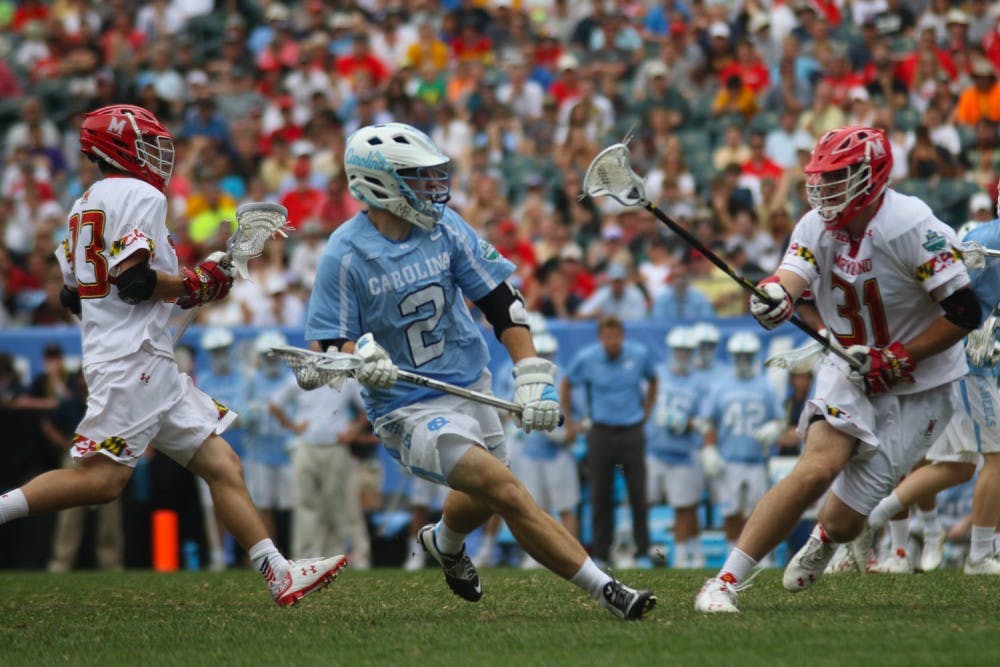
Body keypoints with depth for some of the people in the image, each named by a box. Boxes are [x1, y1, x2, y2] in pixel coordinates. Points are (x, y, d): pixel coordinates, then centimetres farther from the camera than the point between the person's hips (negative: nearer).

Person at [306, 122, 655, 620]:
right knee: (507, 492, -21)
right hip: (408, 407, -6)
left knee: (483, 499, 26)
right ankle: (604, 589, -19)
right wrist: (360, 356, -33)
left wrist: (531, 377, -10)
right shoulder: (346, 255, -15)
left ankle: (443, 542, 62)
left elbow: (501, 302, -1)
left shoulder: (444, 227, -4)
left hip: (471, 389, 6)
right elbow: (331, 343, -10)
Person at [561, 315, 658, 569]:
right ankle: (600, 553, 11)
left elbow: (652, 381, 17)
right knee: (600, 496, 2)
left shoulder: (639, 355, -4)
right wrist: (568, 422, 11)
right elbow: (566, 385, 11)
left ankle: (642, 552, 9)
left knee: (638, 495, 0)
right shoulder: (586, 358, -6)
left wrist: (646, 412, 14)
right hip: (601, 432, 0)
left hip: (632, 432, 0)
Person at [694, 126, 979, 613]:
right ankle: (725, 583, -22)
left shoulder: (911, 229, -22)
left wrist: (894, 359, -21)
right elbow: (794, 273, -23)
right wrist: (775, 294, -48)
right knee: (818, 468, -24)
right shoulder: (817, 226, -4)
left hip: (918, 386, -3)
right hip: (851, 371, 3)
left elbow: (964, 313, -21)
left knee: (844, 522, -3)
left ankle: (824, 541, 38)